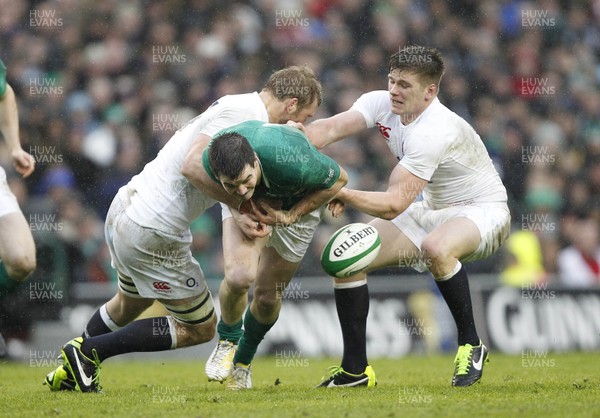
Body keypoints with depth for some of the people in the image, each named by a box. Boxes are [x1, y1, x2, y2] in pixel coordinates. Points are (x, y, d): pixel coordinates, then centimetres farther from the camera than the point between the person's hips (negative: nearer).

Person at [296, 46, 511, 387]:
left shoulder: (434, 132, -32)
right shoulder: (381, 104, -9)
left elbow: (393, 205, -35)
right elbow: (331, 128, -23)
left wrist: (340, 192, -30)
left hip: (481, 209, -8)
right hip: (430, 209, 8)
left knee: (437, 247, -41)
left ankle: (471, 346, -21)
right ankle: (355, 370, 4)